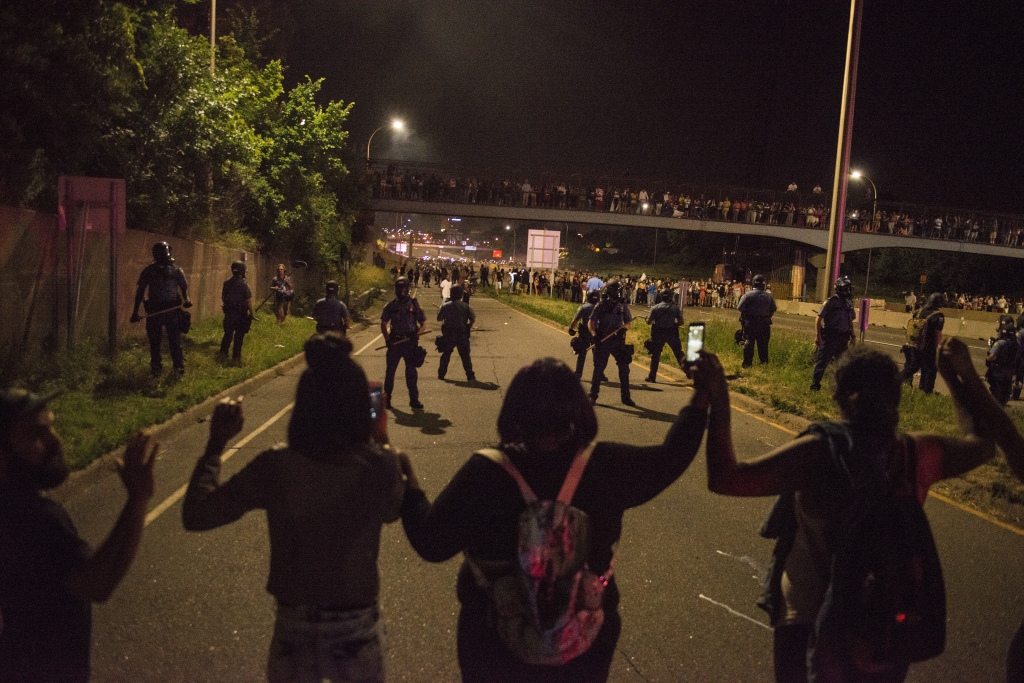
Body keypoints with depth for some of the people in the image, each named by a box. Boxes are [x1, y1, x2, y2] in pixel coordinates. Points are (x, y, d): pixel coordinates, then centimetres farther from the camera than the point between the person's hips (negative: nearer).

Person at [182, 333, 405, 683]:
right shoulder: (380, 467, -19)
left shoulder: (276, 467, -17)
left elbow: (196, 515, -8)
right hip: (357, 632, 0)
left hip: (293, 631, 1)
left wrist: (216, 444, 1)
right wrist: (379, 443, 10)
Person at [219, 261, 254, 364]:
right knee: (239, 335, 3)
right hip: (240, 313, -5)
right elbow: (248, 301, -15)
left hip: (229, 312, 5)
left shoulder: (227, 283, 1)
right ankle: (236, 356, 6)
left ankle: (223, 352, 26)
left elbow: (223, 298, 9)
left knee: (228, 332, 18)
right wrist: (251, 312, -5)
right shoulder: (244, 284, -16)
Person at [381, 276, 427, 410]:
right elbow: (383, 324, 11)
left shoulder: (414, 304, 3)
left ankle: (414, 400, 9)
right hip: (395, 342, 1)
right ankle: (386, 398, 17)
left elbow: (423, 325, 6)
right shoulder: (391, 305, 7)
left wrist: (416, 334, -13)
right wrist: (387, 339, -3)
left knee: (411, 372, 2)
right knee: (390, 370, 5)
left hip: (410, 342, -1)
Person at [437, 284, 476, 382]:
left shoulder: (445, 305, -5)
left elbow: (439, 318, 0)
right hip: (462, 334, -1)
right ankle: (470, 376, 2)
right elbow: (473, 318, -4)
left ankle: (441, 374, 17)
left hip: (448, 334, 1)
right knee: (465, 355, 5)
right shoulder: (465, 306, -6)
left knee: (446, 354, 15)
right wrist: (469, 326, 15)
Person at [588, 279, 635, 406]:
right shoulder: (601, 305, -1)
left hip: (618, 340, 2)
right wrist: (594, 334, -19)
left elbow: (628, 322, 10)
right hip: (602, 340, -2)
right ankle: (593, 395, 13)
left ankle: (625, 396, 11)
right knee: (598, 368, 2)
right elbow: (591, 322, -3)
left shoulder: (623, 305, 5)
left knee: (624, 368, 0)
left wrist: (624, 328, -13)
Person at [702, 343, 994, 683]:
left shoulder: (818, 454, -26)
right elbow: (982, 443, 8)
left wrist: (718, 401, -25)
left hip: (809, 624, -3)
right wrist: (957, 378, 16)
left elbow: (723, 479, -28)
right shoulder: (918, 453, -14)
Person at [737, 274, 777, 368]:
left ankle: (747, 363, 4)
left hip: (750, 322, -2)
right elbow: (773, 309, 5)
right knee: (763, 343, 11)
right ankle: (764, 362, 16)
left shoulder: (748, 295, -13)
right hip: (764, 323, 2)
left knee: (749, 342, 5)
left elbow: (739, 308, -15)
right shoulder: (769, 296, -4)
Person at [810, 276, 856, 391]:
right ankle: (814, 385, 1)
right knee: (822, 361, -5)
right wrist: (817, 336, -19)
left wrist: (852, 336, 18)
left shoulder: (849, 304, 10)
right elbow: (819, 318, -13)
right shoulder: (831, 302, -11)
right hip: (829, 337, -7)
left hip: (843, 338, 7)